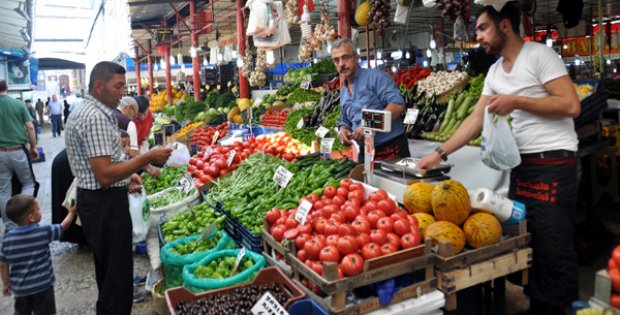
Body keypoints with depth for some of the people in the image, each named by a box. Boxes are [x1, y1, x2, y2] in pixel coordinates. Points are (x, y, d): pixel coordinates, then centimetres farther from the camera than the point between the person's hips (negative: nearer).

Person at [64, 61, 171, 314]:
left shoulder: (85, 112, 13)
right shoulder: (96, 118, -21)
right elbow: (105, 176, -26)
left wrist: (126, 175, 14)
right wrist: (147, 158, -22)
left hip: (96, 201, 11)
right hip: (105, 204, -11)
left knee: (108, 270, 23)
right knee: (117, 273, 0)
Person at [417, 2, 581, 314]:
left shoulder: (539, 55, -9)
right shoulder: (494, 72, 13)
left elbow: (571, 106, -15)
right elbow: (475, 119, 12)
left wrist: (516, 101, -16)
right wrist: (439, 153, 6)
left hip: (553, 163, -8)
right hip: (521, 164, 8)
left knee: (553, 249, -2)